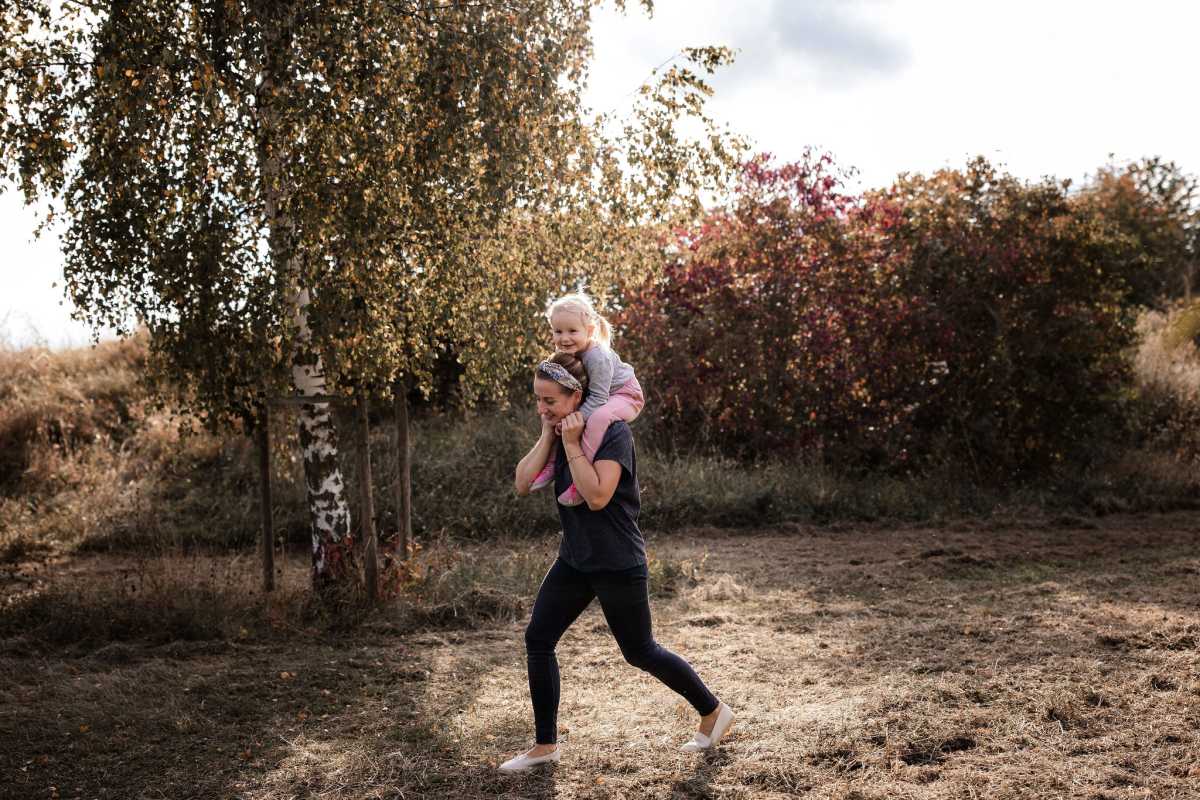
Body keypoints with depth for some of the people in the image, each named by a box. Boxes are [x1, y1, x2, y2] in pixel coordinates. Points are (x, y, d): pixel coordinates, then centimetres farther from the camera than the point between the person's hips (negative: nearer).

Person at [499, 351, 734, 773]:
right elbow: (523, 484, -5)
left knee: (639, 652, 6)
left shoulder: (614, 431, -19)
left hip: (618, 564, -7)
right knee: (537, 639, 2)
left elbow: (597, 496, -29)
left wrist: (572, 444, -26)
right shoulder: (558, 430, 3)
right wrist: (548, 435, -11)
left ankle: (714, 711, 27)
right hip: (575, 559, 7)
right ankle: (545, 745, 14)